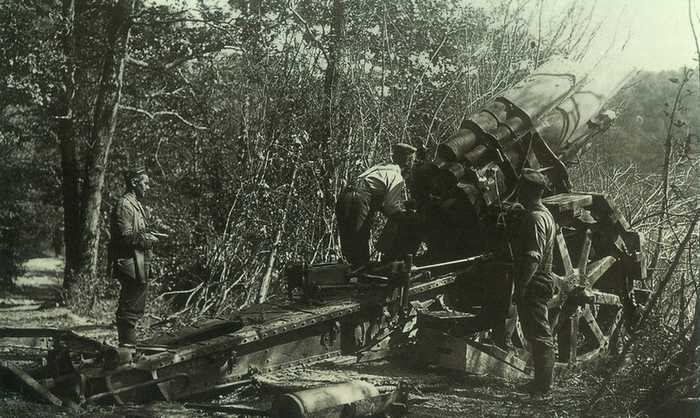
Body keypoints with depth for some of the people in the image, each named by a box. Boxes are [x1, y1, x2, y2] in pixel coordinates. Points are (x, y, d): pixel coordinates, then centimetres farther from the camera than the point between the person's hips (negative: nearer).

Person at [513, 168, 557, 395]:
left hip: (533, 285, -11)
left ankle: (542, 384, 1)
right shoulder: (546, 214, 15)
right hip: (541, 284, 11)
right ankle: (542, 381, 23)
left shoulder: (534, 218, -18)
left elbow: (533, 258, -25)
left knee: (539, 336, -4)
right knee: (540, 335, 15)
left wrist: (521, 286, -24)